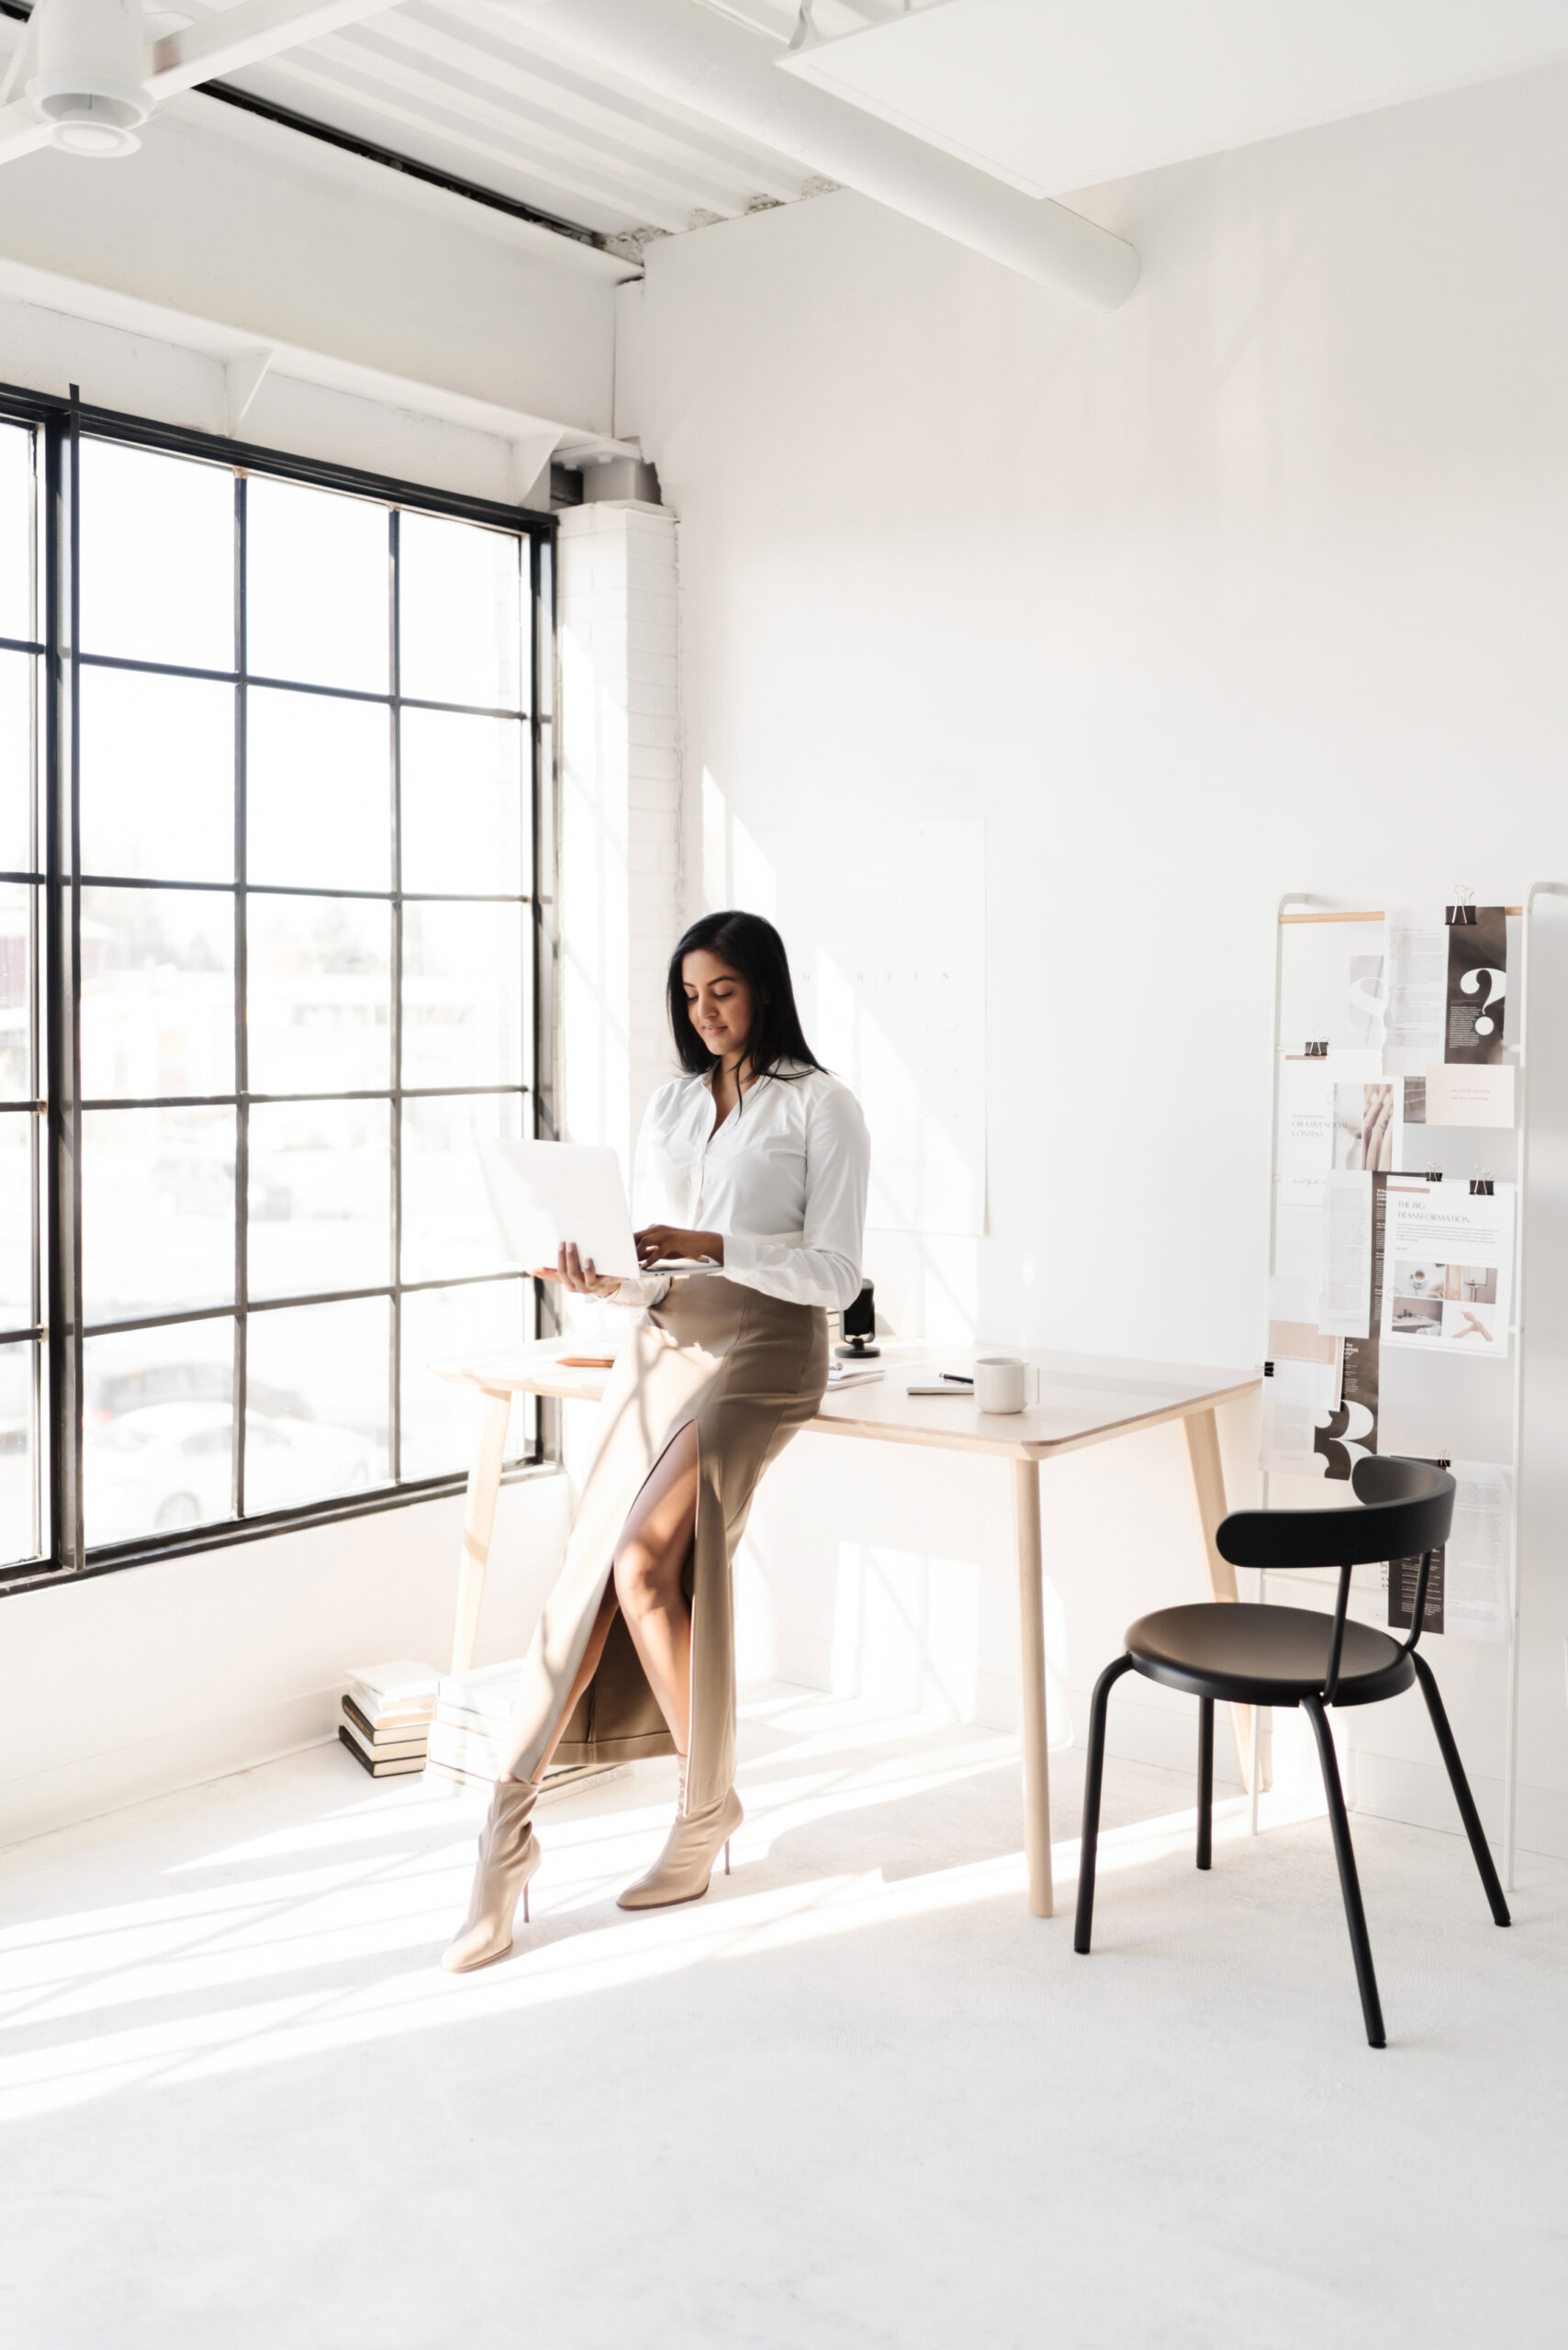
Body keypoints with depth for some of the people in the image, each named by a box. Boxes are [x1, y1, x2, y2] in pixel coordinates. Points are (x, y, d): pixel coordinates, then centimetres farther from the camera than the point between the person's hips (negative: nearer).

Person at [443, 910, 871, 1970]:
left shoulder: (823, 1107, -2)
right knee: (584, 1582, -6)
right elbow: (658, 1263, 15)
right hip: (661, 1342, 6)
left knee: (643, 1566, -19)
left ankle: (708, 1808, 1)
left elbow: (835, 1272, -8)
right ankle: (509, 1833, -4)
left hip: (762, 1347, -5)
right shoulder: (671, 1104, 17)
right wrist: (608, 1280, -8)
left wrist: (713, 1247, -20)